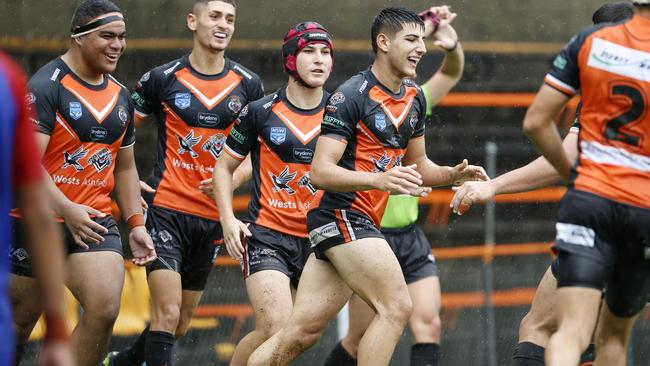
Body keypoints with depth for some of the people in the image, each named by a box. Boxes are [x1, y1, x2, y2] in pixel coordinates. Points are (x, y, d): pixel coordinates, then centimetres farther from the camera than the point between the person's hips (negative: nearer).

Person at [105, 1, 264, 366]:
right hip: (167, 209, -4)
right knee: (168, 312, -17)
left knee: (182, 323, 13)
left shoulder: (248, 84, 4)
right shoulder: (162, 79, -4)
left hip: (213, 217, 4)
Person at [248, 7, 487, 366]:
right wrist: (379, 180, -32)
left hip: (363, 225, 8)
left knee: (301, 332, 4)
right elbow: (320, 172, -18)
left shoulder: (414, 97, 14)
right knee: (396, 306, -18)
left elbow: (417, 164, 26)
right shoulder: (351, 96, -13)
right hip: (342, 217, -8)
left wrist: (453, 174, 5)